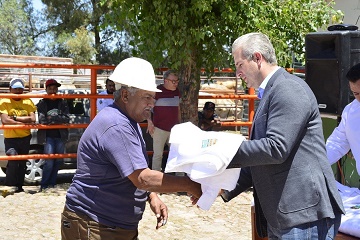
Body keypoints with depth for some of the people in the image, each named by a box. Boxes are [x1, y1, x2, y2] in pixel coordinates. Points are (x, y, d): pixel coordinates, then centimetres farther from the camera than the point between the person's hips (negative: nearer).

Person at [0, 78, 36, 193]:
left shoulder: (27, 102, 6)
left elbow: (32, 119, -7)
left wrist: (15, 118, -14)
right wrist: (24, 122, -15)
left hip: (25, 138, 4)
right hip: (10, 138, -4)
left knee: (22, 164, 11)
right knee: (12, 163, -19)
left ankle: (19, 186, 22)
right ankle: (10, 186, -11)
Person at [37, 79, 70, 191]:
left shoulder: (62, 103, 8)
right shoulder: (42, 104, 3)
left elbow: (66, 119, -4)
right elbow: (42, 121, -7)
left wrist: (51, 118, -13)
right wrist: (58, 119, -10)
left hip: (60, 136, 3)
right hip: (48, 136, -3)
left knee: (58, 161, 7)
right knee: (49, 162, -11)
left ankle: (52, 183, 18)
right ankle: (44, 185, 0)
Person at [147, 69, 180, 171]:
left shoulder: (177, 91, 10)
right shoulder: (157, 91, -10)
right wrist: (149, 122, -18)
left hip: (174, 129, 6)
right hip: (159, 129, -6)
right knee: (158, 155, -2)